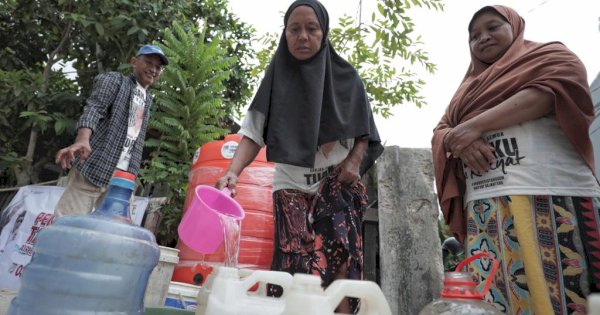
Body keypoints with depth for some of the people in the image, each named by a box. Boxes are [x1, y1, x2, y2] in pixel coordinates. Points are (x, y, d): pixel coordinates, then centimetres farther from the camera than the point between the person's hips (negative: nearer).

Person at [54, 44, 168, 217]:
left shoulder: (148, 100, 23)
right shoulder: (115, 80, 6)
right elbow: (93, 109, -11)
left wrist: (132, 175, 15)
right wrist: (83, 139, -30)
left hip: (123, 177, 5)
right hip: (93, 170, -5)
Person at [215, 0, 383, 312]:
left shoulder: (345, 77, 4)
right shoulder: (276, 79, 3)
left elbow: (365, 131, 10)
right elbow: (253, 132, -5)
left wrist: (355, 161, -8)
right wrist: (233, 171, -22)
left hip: (337, 180, 0)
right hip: (292, 183, 0)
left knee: (339, 248, -18)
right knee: (295, 260, -11)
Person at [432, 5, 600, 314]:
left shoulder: (549, 55, 16)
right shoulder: (469, 89, 29)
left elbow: (554, 90, -6)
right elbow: (441, 131, 18)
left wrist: (477, 125, -11)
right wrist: (460, 142, -7)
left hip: (550, 193, -3)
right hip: (482, 204, 4)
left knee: (558, 289, -8)